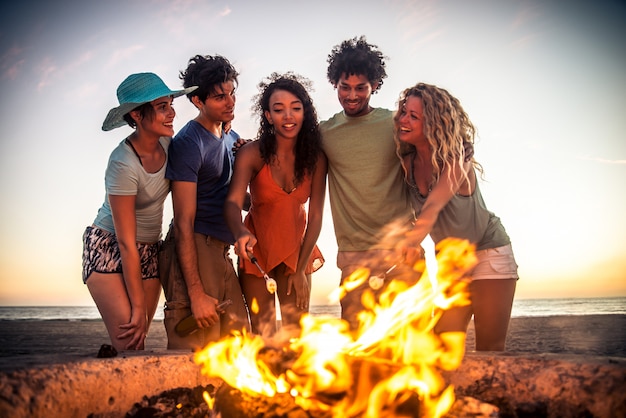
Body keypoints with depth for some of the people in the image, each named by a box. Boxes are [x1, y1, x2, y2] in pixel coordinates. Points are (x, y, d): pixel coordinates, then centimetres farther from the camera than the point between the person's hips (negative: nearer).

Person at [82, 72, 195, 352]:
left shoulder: (166, 142, -6)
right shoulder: (124, 163, -24)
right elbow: (126, 243, -21)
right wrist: (138, 306, -17)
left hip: (149, 251, 6)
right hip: (108, 249, -6)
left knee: (139, 338, 0)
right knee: (130, 346, -17)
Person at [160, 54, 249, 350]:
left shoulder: (231, 137, 17)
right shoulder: (189, 143, -11)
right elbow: (183, 224, -15)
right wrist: (196, 293, -19)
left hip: (220, 252, 9)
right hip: (193, 251, -8)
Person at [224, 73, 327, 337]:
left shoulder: (316, 157, -12)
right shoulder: (252, 153, -18)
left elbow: (315, 217, -9)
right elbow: (233, 202, -30)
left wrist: (300, 270, -8)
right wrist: (241, 233, -52)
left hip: (296, 249, 2)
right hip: (257, 247, -2)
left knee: (297, 332, 4)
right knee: (263, 332, 2)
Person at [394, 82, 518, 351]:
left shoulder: (456, 163, -25)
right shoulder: (408, 163, -7)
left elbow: (431, 209, -40)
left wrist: (405, 246, -54)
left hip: (488, 253, -5)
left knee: (489, 350, -4)